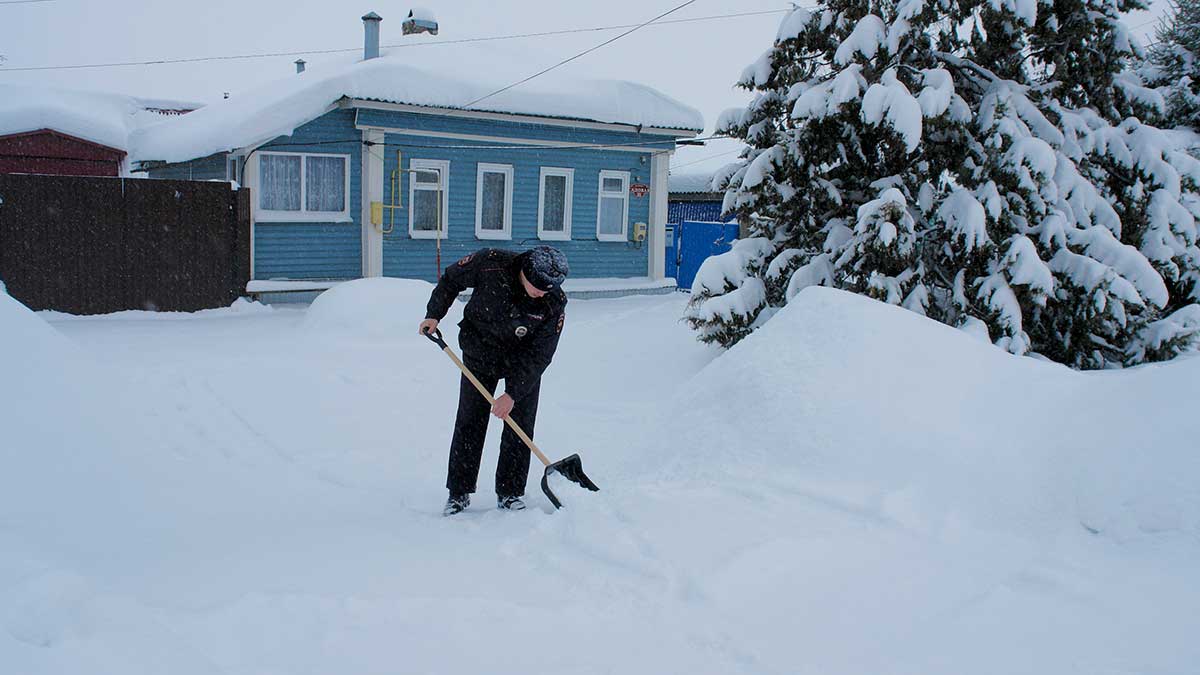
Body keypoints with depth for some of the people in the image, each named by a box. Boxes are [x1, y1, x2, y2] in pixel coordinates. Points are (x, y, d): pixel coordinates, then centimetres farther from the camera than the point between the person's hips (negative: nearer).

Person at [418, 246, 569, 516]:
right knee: (469, 422, 1)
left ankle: (510, 494, 11)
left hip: (525, 362, 0)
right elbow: (451, 278, -6)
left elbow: (540, 355, -21)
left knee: (520, 427, -3)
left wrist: (513, 394, -24)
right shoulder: (490, 263, -27)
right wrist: (434, 314, -10)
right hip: (480, 351, 0)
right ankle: (458, 493, 13)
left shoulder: (554, 303, -26)